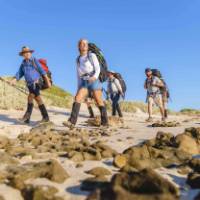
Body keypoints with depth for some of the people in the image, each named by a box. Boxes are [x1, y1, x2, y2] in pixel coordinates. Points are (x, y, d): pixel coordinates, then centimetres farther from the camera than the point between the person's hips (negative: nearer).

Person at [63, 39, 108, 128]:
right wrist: (79, 87, 15)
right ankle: (72, 122, -27)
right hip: (84, 83, 4)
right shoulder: (78, 59, 18)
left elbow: (98, 68, -5)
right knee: (77, 98, -17)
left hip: (94, 81, -3)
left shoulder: (92, 55, 5)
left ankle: (105, 123, 7)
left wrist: (94, 77, -25)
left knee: (99, 101, -6)